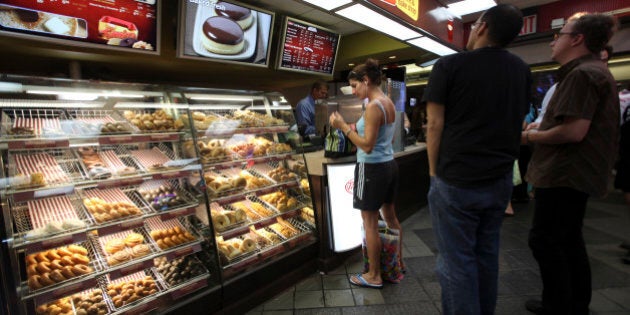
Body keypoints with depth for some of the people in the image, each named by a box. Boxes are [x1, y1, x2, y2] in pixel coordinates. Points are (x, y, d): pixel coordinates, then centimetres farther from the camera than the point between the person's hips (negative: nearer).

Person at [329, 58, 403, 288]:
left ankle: (374, 276, 17)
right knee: (390, 216, 21)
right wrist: (357, 129, 14)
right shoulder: (389, 103, 9)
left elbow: (367, 146, -22)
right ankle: (398, 262, 38)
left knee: (370, 223, 3)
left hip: (372, 168, -9)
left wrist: (343, 127, -18)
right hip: (389, 164, 9)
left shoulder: (373, 106, -19)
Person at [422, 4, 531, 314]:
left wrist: (434, 171, -2)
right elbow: (517, 122, 13)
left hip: (455, 181, -6)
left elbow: (435, 124, -12)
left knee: (457, 260, 4)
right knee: (487, 254, 19)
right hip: (500, 180, 6)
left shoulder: (449, 65, -9)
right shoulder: (522, 70, 9)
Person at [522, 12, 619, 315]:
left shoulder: (582, 73, -17)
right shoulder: (595, 71, 17)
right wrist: (542, 128, 11)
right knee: (569, 240, 18)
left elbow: (573, 131, -26)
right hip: (576, 173, 11)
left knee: (544, 240, -1)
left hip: (565, 174, -11)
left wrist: (530, 136, -12)